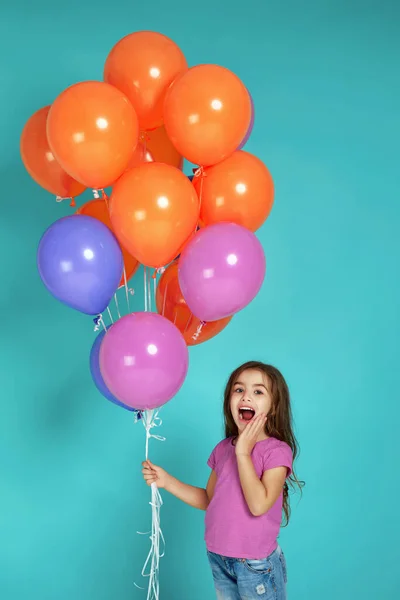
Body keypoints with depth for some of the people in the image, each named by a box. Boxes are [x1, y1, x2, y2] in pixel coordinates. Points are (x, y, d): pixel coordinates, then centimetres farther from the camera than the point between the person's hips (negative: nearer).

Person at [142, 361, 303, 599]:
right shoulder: (223, 448, 1)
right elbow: (209, 500, 9)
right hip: (219, 559, 5)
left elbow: (258, 504, -27)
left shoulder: (277, 451, -16)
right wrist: (167, 481, -1)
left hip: (257, 564, -5)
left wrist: (243, 452, -24)